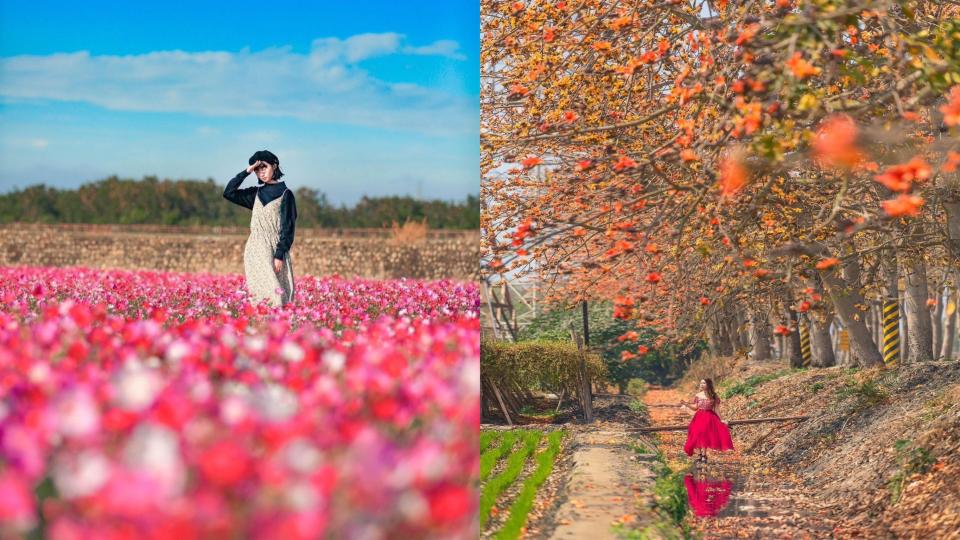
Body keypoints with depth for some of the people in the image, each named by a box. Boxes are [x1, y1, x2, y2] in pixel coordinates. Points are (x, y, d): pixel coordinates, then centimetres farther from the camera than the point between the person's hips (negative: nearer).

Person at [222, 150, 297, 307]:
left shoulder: (285, 194, 0)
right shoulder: (256, 193, 15)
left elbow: (287, 228, -5)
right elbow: (228, 193, 7)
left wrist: (280, 255, -14)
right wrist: (246, 172, 2)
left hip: (274, 249, -4)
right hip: (255, 251, 4)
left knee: (274, 293, -12)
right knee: (259, 294, -3)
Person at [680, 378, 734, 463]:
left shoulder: (713, 396, 0)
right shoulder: (698, 395, 5)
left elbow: (715, 409, 3)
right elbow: (695, 408, 8)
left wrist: (720, 420, 0)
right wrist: (686, 405, -6)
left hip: (709, 417, -2)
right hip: (699, 417, 2)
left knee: (705, 435, -11)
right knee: (697, 436, -5)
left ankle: (703, 455, -8)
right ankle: (700, 455, 2)